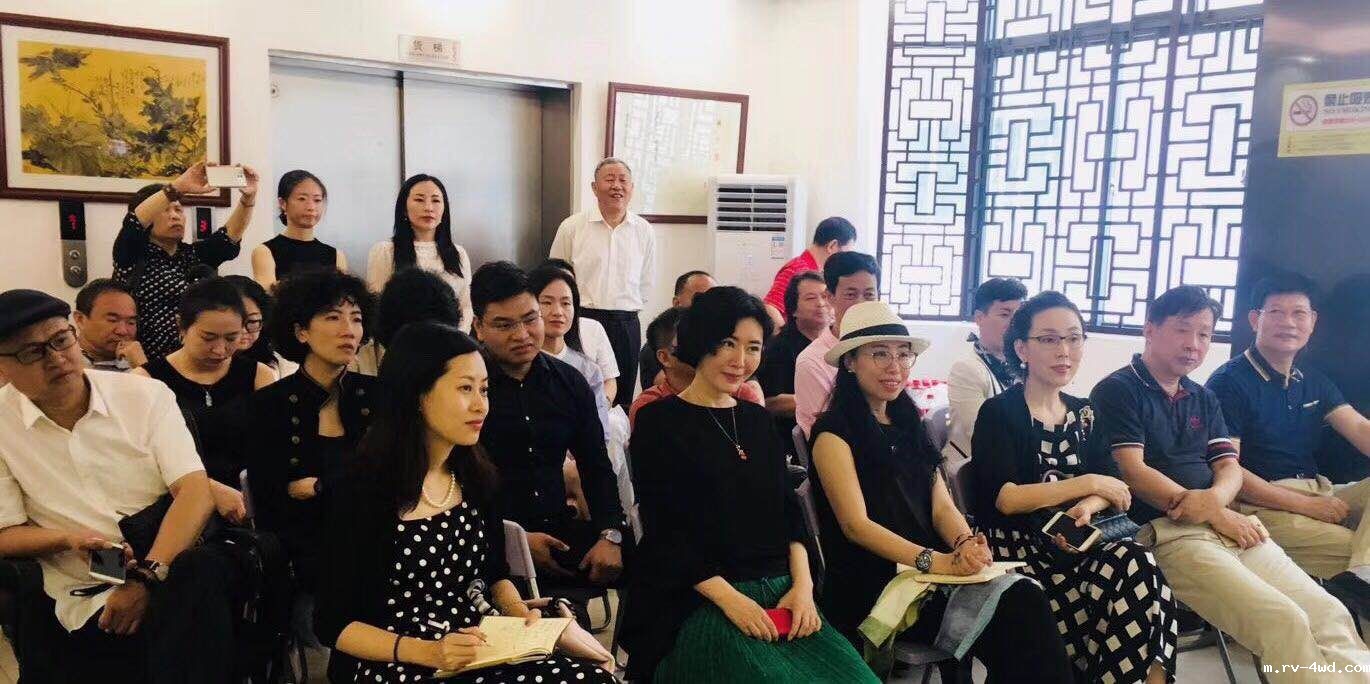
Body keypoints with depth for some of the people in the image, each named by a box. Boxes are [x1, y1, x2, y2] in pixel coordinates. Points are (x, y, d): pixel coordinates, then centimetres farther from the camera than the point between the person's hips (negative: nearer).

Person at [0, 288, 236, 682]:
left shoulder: (146, 396, 0)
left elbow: (196, 492, -10)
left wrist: (147, 577, -23)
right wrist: (69, 538, -15)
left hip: (167, 572, 0)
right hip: (79, 605, 0)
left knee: (205, 569, -33)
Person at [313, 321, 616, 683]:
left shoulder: (476, 475, 4)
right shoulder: (364, 489, -13)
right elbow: (333, 622, -9)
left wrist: (519, 612, -3)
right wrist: (426, 652, -20)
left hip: (485, 650, 6)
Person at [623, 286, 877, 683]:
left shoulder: (758, 420, 15)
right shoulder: (660, 422, -3)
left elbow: (788, 510, 12)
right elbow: (664, 533, -8)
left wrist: (802, 585, -4)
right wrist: (729, 598, -16)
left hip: (779, 596, 5)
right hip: (699, 604, -5)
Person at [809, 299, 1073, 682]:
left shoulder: (909, 425, 18)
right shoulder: (834, 432, -3)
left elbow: (942, 506, 11)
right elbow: (856, 524, -12)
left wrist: (966, 544, -12)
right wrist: (937, 561, -23)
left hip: (932, 575, 6)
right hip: (873, 585, -6)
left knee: (1025, 600, -22)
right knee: (1012, 613, -25)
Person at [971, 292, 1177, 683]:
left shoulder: (1083, 413, 17)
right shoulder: (999, 413, -3)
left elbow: (1106, 490, 9)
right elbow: (1004, 498, -14)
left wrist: (1087, 508, -16)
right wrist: (1088, 484, -9)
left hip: (1073, 544, 6)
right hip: (1018, 548, -5)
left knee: (1138, 563, -28)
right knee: (1135, 577, -29)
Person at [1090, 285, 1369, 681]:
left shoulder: (1203, 399, 23)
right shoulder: (1117, 391, 0)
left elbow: (1230, 467, 14)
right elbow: (1133, 473, -9)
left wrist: (1213, 498, -12)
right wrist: (1216, 514, -9)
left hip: (1229, 526, 7)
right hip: (1164, 532, -7)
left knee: (1329, 613, -14)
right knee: (1284, 621, -25)